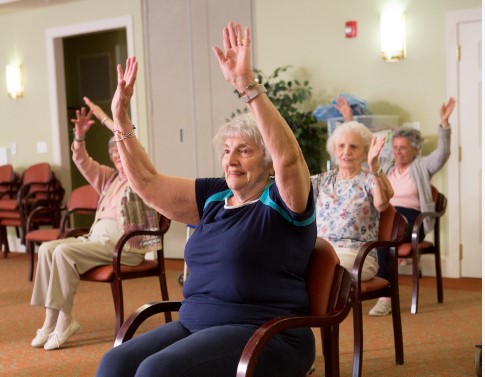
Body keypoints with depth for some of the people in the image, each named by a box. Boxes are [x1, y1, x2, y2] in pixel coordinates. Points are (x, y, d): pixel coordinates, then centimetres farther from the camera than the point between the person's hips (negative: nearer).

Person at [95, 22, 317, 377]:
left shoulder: (282, 201, -6)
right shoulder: (214, 197, 13)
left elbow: (288, 157, -26)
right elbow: (148, 183, 12)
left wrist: (248, 85, -35)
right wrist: (121, 118, 3)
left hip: (262, 334, -7)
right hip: (196, 324, 7)